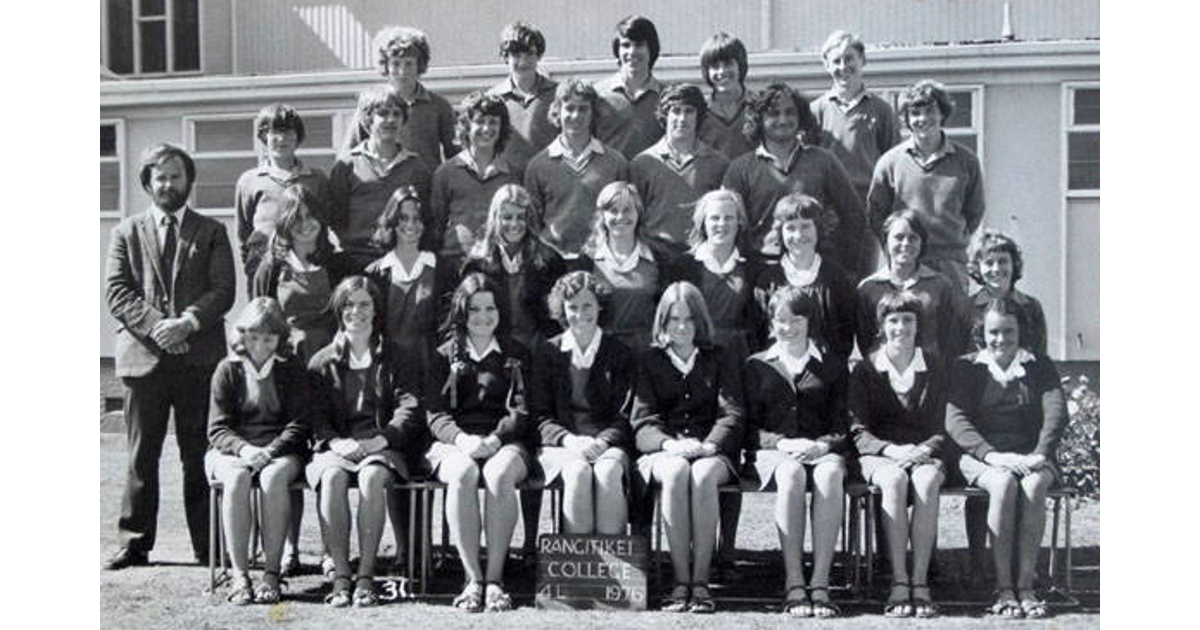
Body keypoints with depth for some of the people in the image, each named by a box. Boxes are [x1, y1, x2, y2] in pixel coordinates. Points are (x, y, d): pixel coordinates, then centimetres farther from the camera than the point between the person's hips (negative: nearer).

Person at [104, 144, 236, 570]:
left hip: (198, 355, 0)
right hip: (143, 356, 1)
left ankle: (208, 546, 7)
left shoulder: (212, 232, 13)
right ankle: (134, 543, 12)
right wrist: (155, 325, -12)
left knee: (199, 455, 1)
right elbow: (116, 292, 3)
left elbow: (223, 291, 3)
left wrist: (187, 323, -14)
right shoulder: (126, 232, 14)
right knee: (141, 456, 3)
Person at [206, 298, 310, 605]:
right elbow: (217, 429, 3)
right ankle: (240, 575, -31)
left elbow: (298, 425, 3)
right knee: (237, 479, -35)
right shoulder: (228, 369, 8)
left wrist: (270, 451, -15)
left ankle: (272, 573, -29)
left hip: (281, 450, 0)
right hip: (231, 450, 0)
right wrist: (244, 449, -18)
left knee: (273, 478, -35)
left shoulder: (292, 369, 9)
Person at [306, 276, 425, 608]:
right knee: (332, 477, -33)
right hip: (336, 446, 1)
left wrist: (379, 440, -15)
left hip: (384, 446, -1)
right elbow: (315, 417, 7)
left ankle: (366, 576, -31)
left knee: (371, 477, -34)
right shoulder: (322, 362, 17)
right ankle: (340, 575, -30)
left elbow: (409, 409, 2)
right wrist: (336, 442, -15)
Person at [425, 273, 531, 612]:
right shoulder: (445, 355, 17)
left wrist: (495, 439, -15)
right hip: (455, 443, 0)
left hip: (505, 442, 0)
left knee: (500, 475, -36)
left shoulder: (516, 354, 16)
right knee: (463, 474, -35)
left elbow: (523, 412, 6)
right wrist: (462, 439, -15)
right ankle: (473, 579, -33)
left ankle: (495, 578, -33)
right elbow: (435, 414, 7)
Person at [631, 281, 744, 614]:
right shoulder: (650, 361, 15)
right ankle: (680, 581, -35)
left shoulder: (719, 359, 16)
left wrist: (708, 446, -16)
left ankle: (701, 581, -33)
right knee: (676, 472, -35)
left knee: (703, 474, -35)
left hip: (713, 452, 0)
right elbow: (642, 422, 4)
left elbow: (732, 415, 4)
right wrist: (670, 444, -17)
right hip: (663, 452, 0)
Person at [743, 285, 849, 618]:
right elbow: (750, 427, 9)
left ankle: (820, 584, -40)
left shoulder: (831, 365, 19)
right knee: (792, 474, -38)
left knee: (830, 475, -37)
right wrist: (782, 442, -9)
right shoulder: (757, 365, 18)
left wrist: (822, 445, -10)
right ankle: (793, 583, -39)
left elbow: (842, 425, 11)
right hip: (772, 452, -1)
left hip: (823, 450, 1)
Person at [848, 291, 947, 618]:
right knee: (895, 480, -36)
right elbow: (859, 431, 1)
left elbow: (942, 429, 9)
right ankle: (898, 582, -36)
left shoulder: (934, 371, 13)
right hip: (878, 455, -1)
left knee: (927, 481, -34)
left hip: (924, 453, 1)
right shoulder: (864, 369, 8)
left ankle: (920, 582, -35)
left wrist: (924, 450, -13)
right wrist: (892, 449, -17)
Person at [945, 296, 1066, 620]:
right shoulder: (967, 367, 8)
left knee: (1033, 484, -33)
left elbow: (1056, 414, -2)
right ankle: (1003, 587, -30)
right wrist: (992, 455, -20)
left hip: (1031, 455, 1)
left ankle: (1026, 584, -29)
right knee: (1004, 483, -34)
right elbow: (955, 420, -5)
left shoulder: (1039, 366, 13)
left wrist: (1040, 455, -20)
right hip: (981, 456, -1)